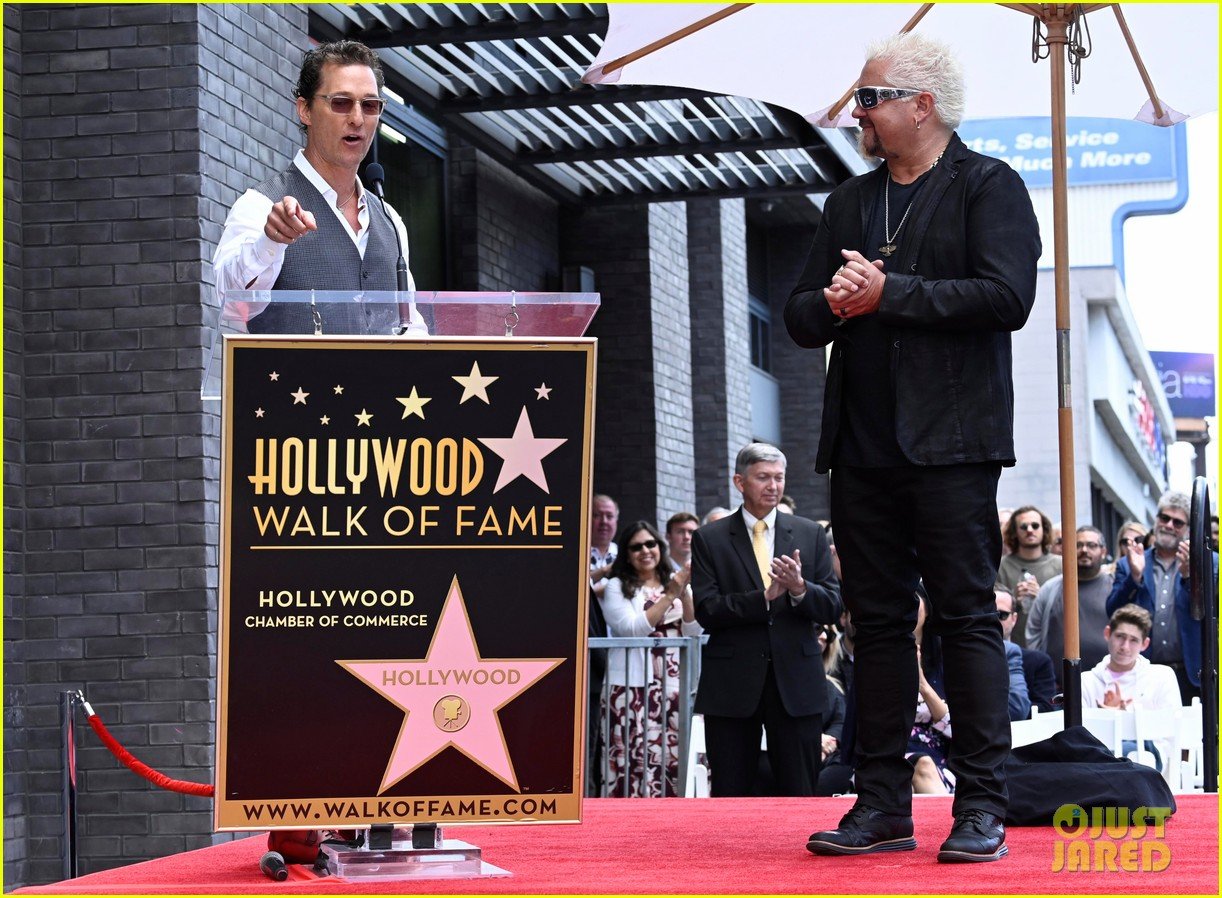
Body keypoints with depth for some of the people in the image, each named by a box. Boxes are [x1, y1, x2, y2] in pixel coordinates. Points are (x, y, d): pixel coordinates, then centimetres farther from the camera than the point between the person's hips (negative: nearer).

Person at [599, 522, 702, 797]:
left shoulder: (676, 583, 15)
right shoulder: (617, 587, 5)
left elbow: (694, 632, 7)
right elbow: (633, 629, -8)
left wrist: (685, 595, -7)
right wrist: (670, 596, -10)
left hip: (674, 687, 4)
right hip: (634, 688, -4)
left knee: (673, 759, 0)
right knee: (639, 760, -11)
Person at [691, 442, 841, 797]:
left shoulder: (810, 535, 11)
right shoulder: (709, 539, 4)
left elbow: (833, 607, 6)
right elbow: (706, 611, -6)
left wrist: (800, 589, -15)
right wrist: (764, 597, -17)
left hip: (797, 683, 1)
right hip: (732, 685, -1)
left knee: (801, 796, 1)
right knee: (729, 796, 1)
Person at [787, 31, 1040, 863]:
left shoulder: (989, 187, 1)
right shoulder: (850, 202, 20)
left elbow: (1006, 296, -14)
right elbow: (801, 317, 19)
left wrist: (889, 293, -11)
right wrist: (833, 305, -5)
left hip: (949, 442, -6)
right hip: (863, 445, 6)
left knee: (966, 615, -6)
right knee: (879, 622, 7)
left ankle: (982, 808, -3)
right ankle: (884, 806, 12)